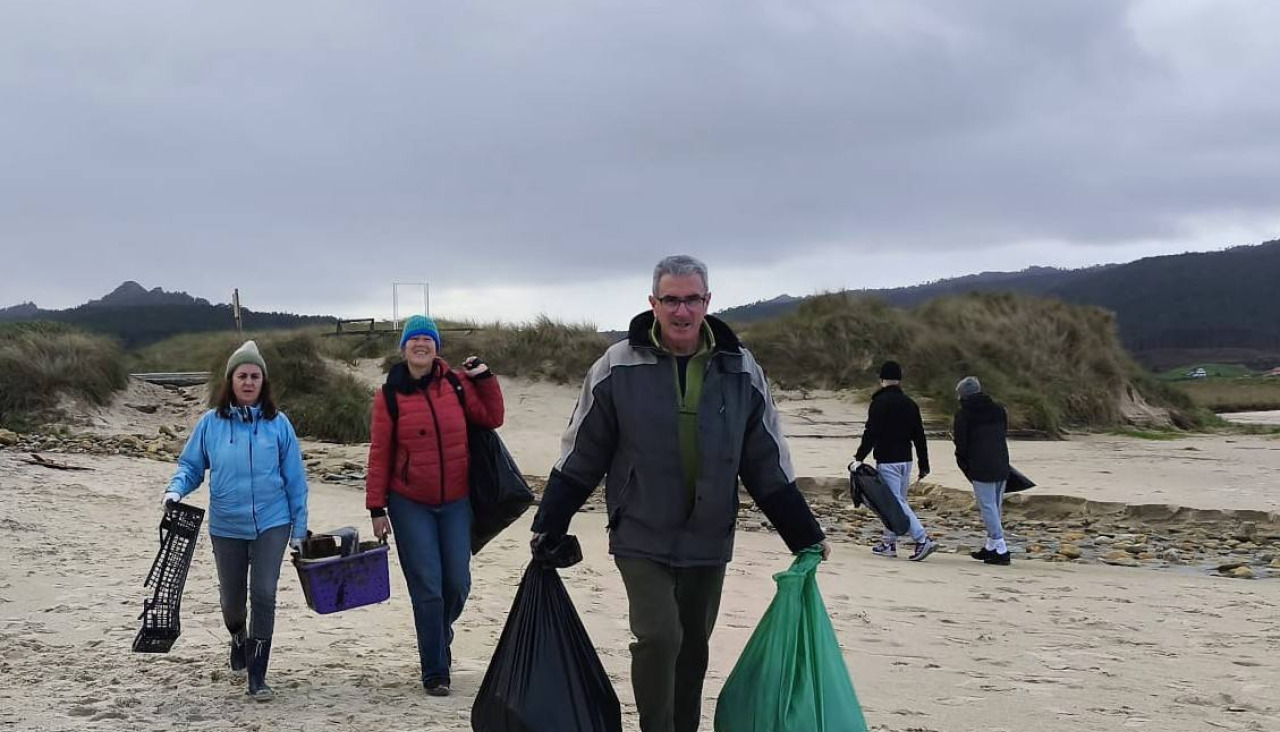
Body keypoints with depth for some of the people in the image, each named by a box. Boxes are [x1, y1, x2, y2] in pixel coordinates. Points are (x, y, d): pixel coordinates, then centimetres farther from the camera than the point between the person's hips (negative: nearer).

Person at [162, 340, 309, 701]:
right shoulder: (211, 423, -2)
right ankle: (239, 643, 47)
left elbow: (295, 479, 1)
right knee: (231, 599, 14)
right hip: (226, 527, 2)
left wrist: (299, 527, 1)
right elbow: (191, 465, 6)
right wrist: (176, 490, -15)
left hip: (271, 524, -2)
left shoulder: (278, 423, -3)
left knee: (264, 594, -11)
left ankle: (257, 676, -2)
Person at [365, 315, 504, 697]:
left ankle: (439, 637, 37)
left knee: (457, 583, 5)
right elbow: (379, 454, -4)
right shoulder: (390, 394, -5)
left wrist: (484, 378, 2)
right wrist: (377, 508, -5)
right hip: (411, 504, -2)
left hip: (455, 501, 3)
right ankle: (435, 672, 10)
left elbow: (492, 419, 10)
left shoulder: (456, 384, 1)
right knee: (427, 589, -3)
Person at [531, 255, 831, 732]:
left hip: (709, 542, 3)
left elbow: (768, 465, 6)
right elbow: (579, 459, 1)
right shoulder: (619, 367, -7)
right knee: (658, 638, -15)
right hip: (641, 540, -3)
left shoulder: (741, 371, 0)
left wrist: (806, 536, 6)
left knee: (692, 649, 13)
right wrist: (548, 528, 1)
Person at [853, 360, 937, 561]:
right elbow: (919, 436, 14)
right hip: (905, 460, 8)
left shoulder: (880, 402, -9)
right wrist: (924, 465, 19)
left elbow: (871, 433, -15)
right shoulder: (910, 403, 12)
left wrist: (859, 457, -10)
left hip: (887, 460, -8)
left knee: (895, 502, -8)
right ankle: (889, 543, 21)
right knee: (897, 500, 16)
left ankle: (923, 540, -17)